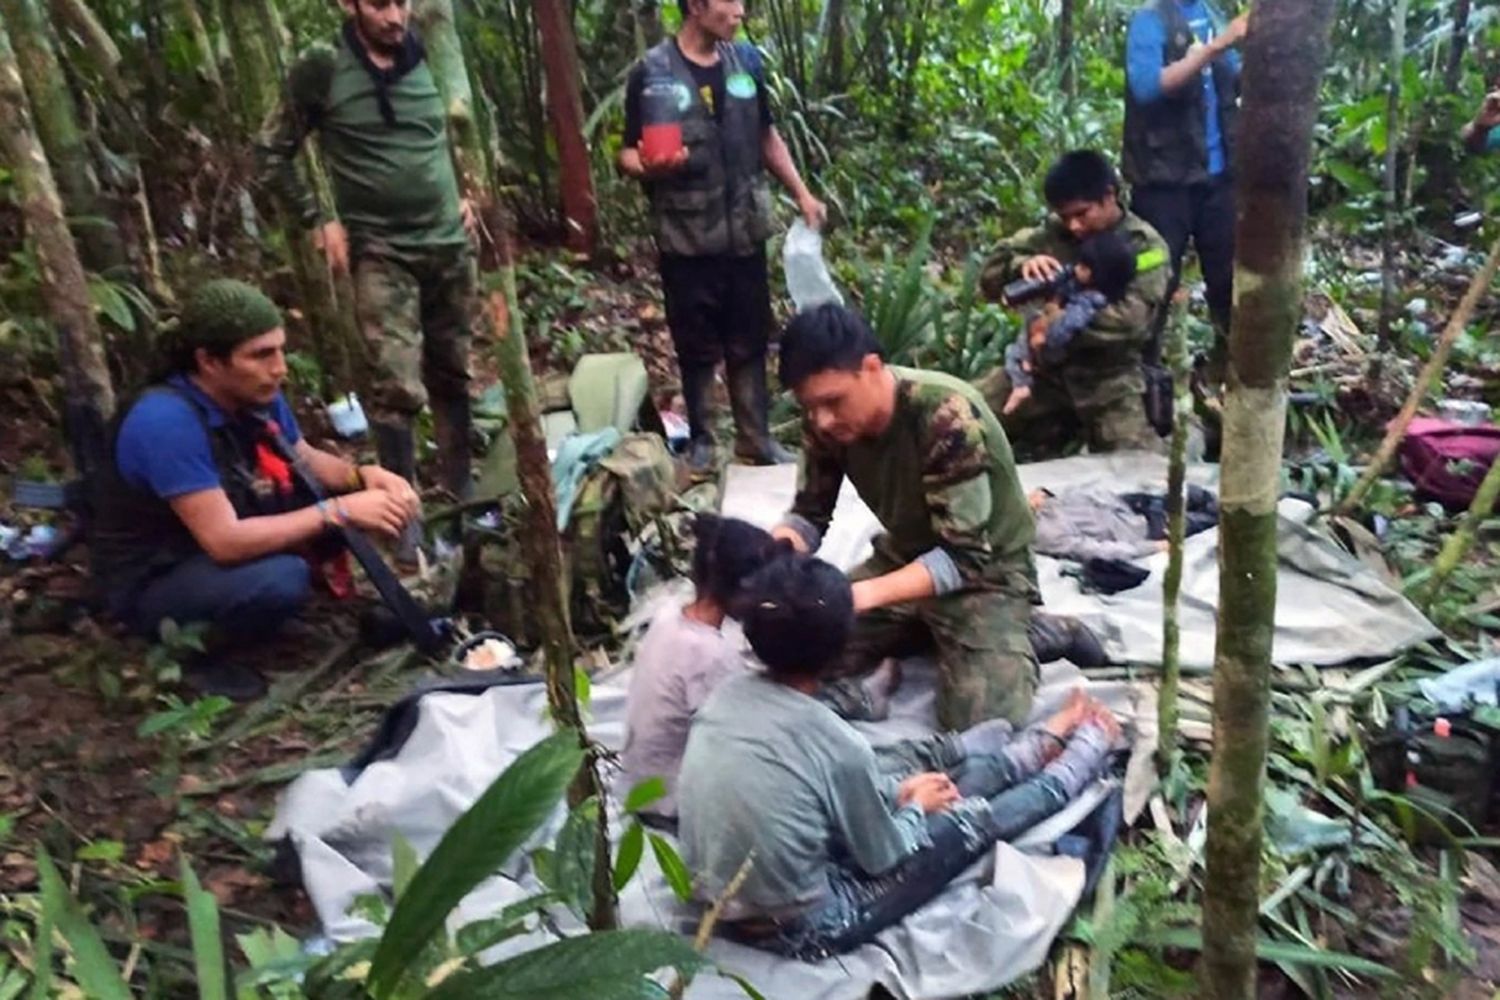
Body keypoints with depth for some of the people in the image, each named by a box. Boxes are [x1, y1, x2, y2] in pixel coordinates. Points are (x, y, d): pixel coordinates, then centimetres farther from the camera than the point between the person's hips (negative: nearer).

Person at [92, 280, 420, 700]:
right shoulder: (168, 421, -31)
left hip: (221, 543, 8)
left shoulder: (255, 395, -9)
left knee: (334, 490, -4)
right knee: (282, 579, -34)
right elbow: (226, 542, -34)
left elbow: (309, 461, 6)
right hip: (152, 583, -7)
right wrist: (339, 511, -32)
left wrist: (363, 475, -16)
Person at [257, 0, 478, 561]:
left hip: (449, 243, 4)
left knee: (452, 376, 11)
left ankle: (461, 493, 25)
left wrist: (466, 194, 11)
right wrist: (317, 222, -5)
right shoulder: (322, 69, -6)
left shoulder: (430, 59, 4)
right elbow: (271, 153, 1)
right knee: (397, 385, -15)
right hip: (380, 251, -4)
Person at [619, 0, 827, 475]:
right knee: (698, 348, 6)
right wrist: (648, 167, -29)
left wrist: (802, 193, 10)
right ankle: (701, 440, 22)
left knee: (749, 343, 11)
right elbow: (629, 154, -6)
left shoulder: (746, 60, 7)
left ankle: (755, 437, 23)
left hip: (745, 232, 4)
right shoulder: (653, 73, -8)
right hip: (687, 239, -4)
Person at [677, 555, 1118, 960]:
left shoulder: (727, 694, -9)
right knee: (974, 820, 8)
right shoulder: (836, 745, -28)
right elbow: (883, 858, -11)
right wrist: (915, 806, 8)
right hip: (795, 930, -6)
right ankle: (1087, 749, 34)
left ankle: (1044, 742, 38)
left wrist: (897, 790, 9)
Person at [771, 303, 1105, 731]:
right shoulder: (826, 419, -14)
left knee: (979, 723, -22)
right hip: (905, 556, 6)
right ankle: (934, 631, 12)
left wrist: (866, 594, -46)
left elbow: (963, 556, -32)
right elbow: (809, 515, -4)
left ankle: (1043, 635, 5)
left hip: (985, 568, -6)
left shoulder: (946, 416, -33)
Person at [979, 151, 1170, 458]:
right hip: (1046, 364, 4)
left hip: (1109, 375, -3)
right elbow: (990, 276, 1)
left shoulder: (1145, 246, -5)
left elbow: (1130, 321, -19)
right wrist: (1021, 265, -22)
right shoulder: (1054, 234, 5)